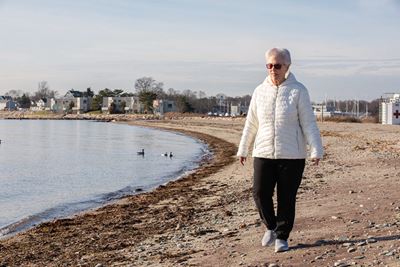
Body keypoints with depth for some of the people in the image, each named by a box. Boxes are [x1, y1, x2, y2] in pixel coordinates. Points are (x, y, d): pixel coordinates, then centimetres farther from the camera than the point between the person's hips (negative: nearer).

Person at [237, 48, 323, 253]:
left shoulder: (298, 91, -3)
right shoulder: (260, 91, 7)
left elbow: (309, 124, -5)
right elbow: (251, 124, 15)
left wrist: (316, 151, -12)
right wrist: (243, 149, 18)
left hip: (292, 155, -3)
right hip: (263, 153, 3)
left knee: (286, 198, 2)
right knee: (260, 193, -4)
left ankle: (282, 237, 18)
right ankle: (271, 226, 21)